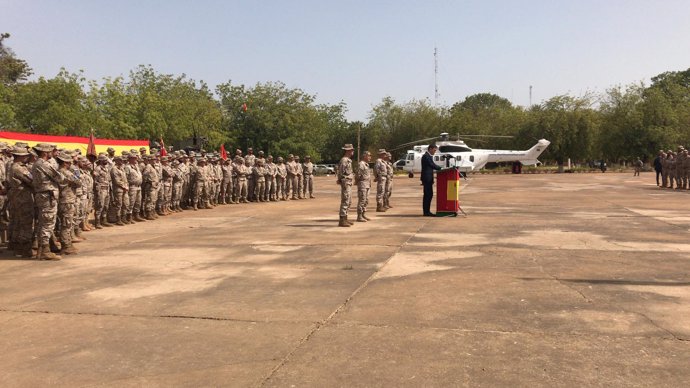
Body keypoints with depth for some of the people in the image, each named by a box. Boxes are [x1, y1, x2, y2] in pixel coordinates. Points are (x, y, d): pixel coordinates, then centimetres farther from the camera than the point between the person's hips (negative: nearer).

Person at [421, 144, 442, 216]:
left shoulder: (429, 156, 19)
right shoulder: (426, 156, -13)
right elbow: (432, 165, -18)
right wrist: (441, 169, -13)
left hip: (428, 179, 10)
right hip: (427, 178, -10)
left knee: (429, 195, 11)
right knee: (427, 195, -8)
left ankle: (427, 211, 15)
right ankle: (426, 212, -5)